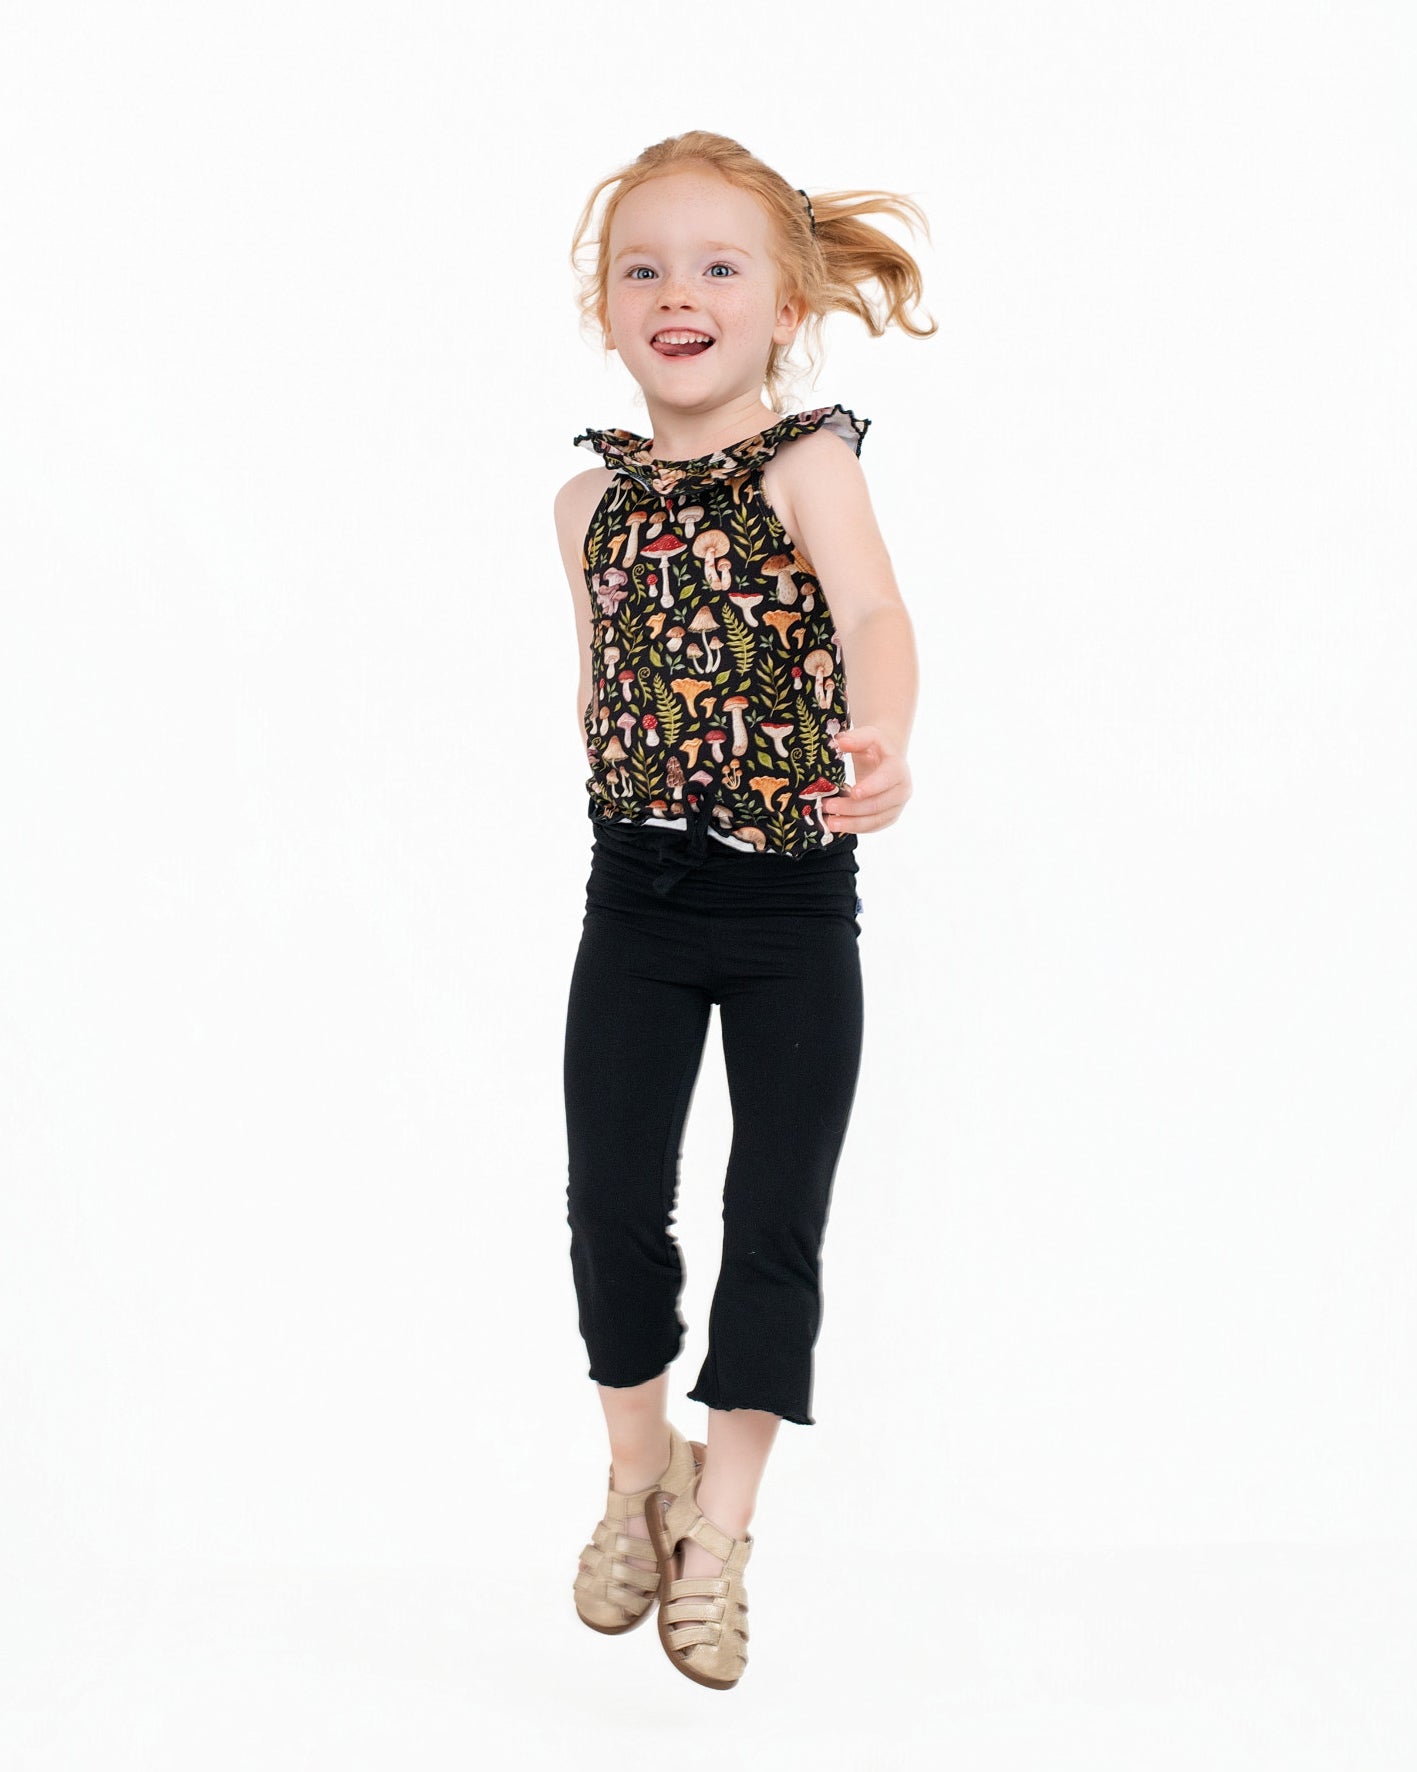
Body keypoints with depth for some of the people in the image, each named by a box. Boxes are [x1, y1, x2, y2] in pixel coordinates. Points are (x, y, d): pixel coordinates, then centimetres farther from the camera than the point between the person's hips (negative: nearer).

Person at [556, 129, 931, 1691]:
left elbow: (873, 610, -30)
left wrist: (880, 739, -49)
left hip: (794, 909, -4)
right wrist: (622, 788, 6)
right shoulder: (590, 501, 4)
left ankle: (717, 1529, 17)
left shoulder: (805, 463, -11)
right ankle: (638, 1476, 30)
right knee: (611, 1205, 6)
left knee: (775, 1223, 2)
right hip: (636, 900, 4)